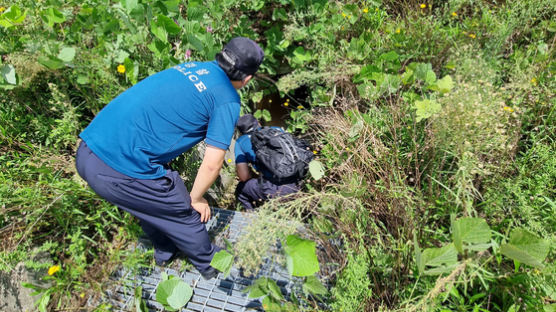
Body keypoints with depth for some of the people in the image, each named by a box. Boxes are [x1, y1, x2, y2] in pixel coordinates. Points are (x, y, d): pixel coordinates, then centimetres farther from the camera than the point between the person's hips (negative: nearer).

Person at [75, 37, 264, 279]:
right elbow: (212, 163, -8)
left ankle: (164, 252, 55)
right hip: (122, 172, -7)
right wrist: (196, 198, 11)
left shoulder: (193, 66, 15)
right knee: (185, 214, 17)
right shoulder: (227, 100, -5)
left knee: (148, 202, 32)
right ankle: (210, 264, 42)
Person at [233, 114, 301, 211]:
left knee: (240, 189, 22)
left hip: (272, 189, -4)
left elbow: (244, 177, 4)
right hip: (294, 187, 4)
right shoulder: (277, 130, 20)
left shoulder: (240, 142, 12)